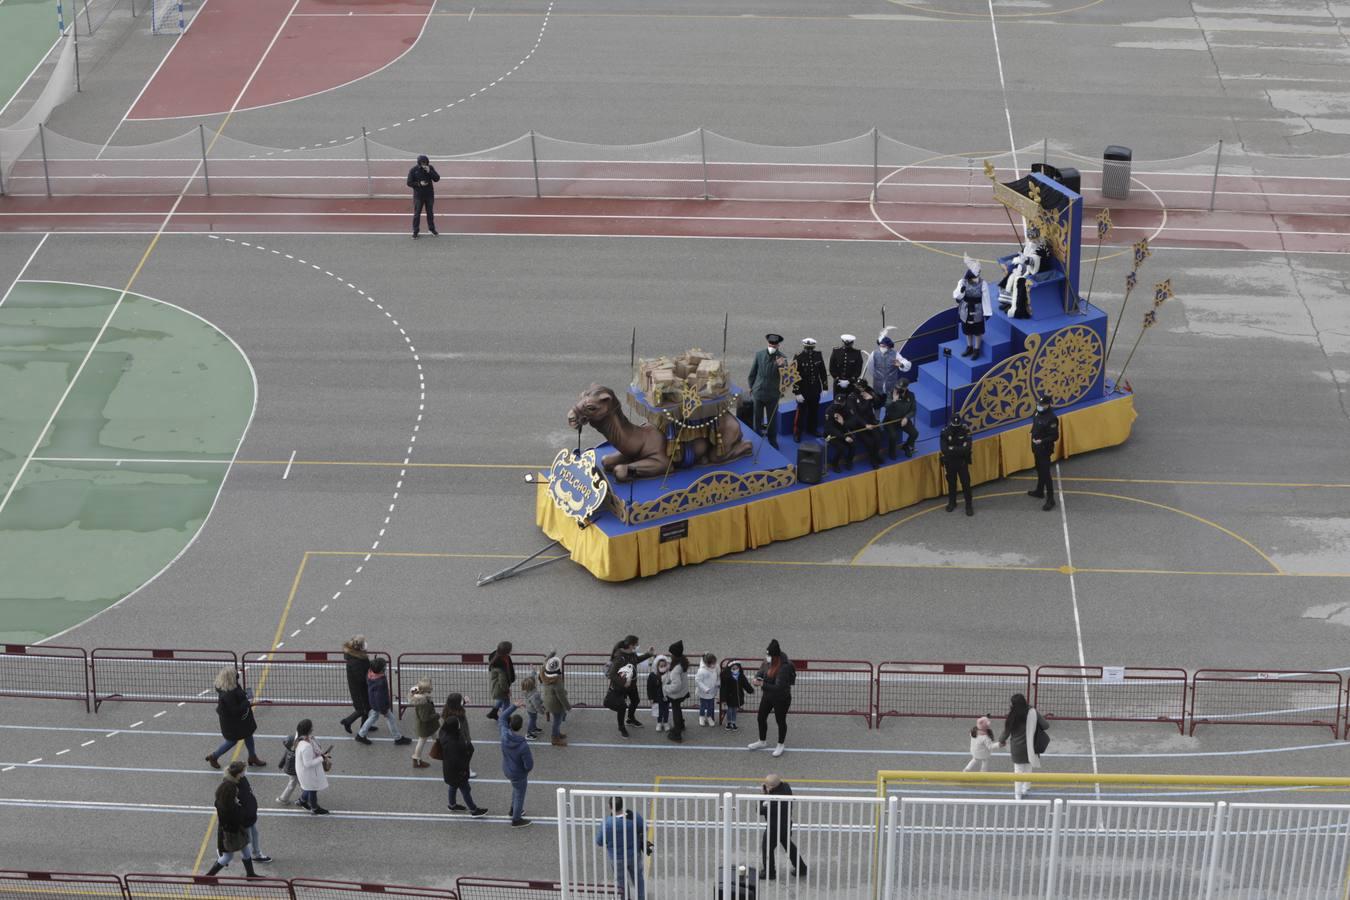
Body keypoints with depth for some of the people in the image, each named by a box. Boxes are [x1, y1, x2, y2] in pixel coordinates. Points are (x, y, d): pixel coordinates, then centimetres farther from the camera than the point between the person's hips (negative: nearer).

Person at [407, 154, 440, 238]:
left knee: (430, 212, 15)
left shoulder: (430, 168, -7)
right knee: (417, 214, 1)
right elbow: (409, 183, -11)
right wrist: (419, 184, -25)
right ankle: (415, 232, 9)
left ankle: (431, 228, 33)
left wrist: (429, 171, -25)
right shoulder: (413, 170, -14)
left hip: (429, 195, 3)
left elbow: (437, 179, -12)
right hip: (418, 196, -3)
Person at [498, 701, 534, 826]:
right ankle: (516, 820, 39)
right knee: (519, 796, 19)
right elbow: (529, 765, -29)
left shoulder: (505, 734, -25)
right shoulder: (523, 746, -39)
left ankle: (514, 809, 53)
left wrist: (514, 706, -4)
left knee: (516, 787, 34)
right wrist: (531, 758, -7)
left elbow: (503, 718, -4)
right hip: (519, 774, -6)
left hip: (507, 770, 6)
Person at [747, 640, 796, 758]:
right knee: (761, 718, 18)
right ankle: (762, 742, 42)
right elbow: (761, 672, 8)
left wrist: (762, 684, -34)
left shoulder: (784, 667, -33)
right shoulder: (767, 662, -11)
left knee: (780, 721, 12)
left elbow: (778, 687, -34)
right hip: (767, 696, 7)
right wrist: (757, 678, -15)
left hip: (781, 699, -7)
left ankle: (781, 745, 35)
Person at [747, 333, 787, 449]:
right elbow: (752, 373, 7)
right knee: (757, 419, 12)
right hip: (758, 392, 2)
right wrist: (751, 387, 9)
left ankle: (773, 442, 21)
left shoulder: (781, 359, -8)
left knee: (772, 420, 7)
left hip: (772, 395, -2)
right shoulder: (759, 355, -2)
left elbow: (785, 376, -17)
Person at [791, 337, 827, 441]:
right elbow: (795, 376, -15)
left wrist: (825, 387, 6)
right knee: (801, 412, 3)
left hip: (815, 390, 4)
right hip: (803, 391, -4)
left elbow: (823, 372, 6)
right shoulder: (798, 358, -16)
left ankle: (812, 430, 36)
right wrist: (797, 393, -17)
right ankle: (797, 433, 14)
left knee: (814, 411, 17)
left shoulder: (818, 355, -3)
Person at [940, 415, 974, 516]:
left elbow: (966, 449, -26)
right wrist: (959, 449, -25)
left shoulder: (965, 431, -16)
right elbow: (944, 450, -25)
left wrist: (952, 449, -27)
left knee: (966, 483, 2)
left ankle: (969, 505, 13)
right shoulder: (945, 432, -16)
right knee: (951, 483, 17)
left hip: (962, 462, -1)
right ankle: (952, 503, 36)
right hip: (950, 463, 1)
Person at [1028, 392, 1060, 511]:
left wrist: (1042, 441, -28)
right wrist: (1034, 439, 11)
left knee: (1045, 473, -6)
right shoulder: (1038, 413, 0)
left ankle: (1050, 499, -2)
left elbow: (1055, 437, -22)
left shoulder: (1051, 418, -26)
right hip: (1037, 448, 9)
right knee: (1039, 470, 24)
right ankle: (1040, 491, 42)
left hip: (1045, 449, -9)